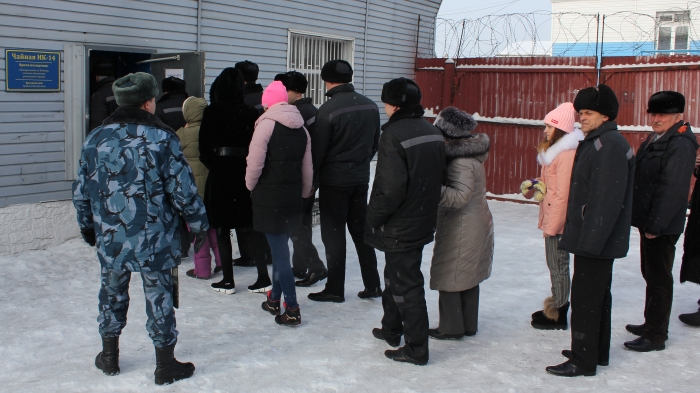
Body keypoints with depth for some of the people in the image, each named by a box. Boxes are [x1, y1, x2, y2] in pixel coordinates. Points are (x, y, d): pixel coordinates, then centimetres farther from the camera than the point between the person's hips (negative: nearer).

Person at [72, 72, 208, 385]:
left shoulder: (95, 139, 1)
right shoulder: (162, 139, -12)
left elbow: (81, 191, 8)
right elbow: (182, 189, -11)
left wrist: (87, 225, 23)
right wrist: (199, 224, 2)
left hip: (109, 239, 4)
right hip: (155, 241, -4)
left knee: (112, 294, 20)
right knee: (159, 298, 7)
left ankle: (109, 356, 34)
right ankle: (165, 366, 16)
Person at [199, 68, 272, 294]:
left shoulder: (211, 113, -9)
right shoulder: (249, 113, -1)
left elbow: (204, 147, -7)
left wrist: (212, 165, 9)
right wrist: (250, 167, 9)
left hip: (220, 173, -3)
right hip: (245, 172, 3)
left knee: (222, 227, 6)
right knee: (249, 225, 10)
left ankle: (228, 281, 9)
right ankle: (263, 277, 7)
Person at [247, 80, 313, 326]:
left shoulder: (267, 124, -13)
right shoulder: (301, 128, 8)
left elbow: (255, 163, -15)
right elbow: (307, 167, 10)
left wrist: (251, 186, 3)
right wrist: (303, 193, 21)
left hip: (270, 198, -7)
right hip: (292, 198, 7)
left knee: (279, 252, -3)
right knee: (280, 248, 18)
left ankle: (292, 310, -1)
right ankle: (275, 299, 29)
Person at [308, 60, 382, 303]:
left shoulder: (328, 110, -17)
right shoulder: (370, 106, 2)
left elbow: (317, 150, -12)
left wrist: (312, 182, -2)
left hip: (334, 180, -6)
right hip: (361, 178, 6)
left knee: (334, 234, 3)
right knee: (361, 230, 15)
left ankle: (335, 289, 11)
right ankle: (373, 285, 19)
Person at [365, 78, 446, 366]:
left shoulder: (394, 134, -19)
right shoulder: (432, 132, 6)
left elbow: (391, 187, -25)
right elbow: (438, 178, 12)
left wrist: (374, 217, -13)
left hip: (400, 226, -9)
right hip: (423, 220, 9)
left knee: (405, 284, 1)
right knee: (395, 275, 23)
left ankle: (416, 348, 10)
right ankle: (391, 329, 38)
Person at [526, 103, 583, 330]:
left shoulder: (567, 154, -20)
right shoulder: (557, 149, 12)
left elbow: (562, 194, -21)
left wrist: (553, 225, -19)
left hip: (558, 220, -10)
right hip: (551, 217, 10)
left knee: (558, 266, 1)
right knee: (555, 265, 17)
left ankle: (558, 316, 11)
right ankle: (555, 308, 28)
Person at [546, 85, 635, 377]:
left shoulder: (610, 145, -18)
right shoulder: (595, 142, 15)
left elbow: (607, 199, -25)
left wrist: (591, 240, -26)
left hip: (598, 240, -10)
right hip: (592, 239, 10)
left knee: (585, 298, -4)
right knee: (597, 296, 18)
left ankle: (583, 361, 6)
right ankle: (597, 353, 30)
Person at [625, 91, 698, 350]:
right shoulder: (655, 140, 13)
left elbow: (672, 190, -23)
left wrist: (655, 225, -22)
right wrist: (644, 221, 16)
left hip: (662, 227, -10)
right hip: (648, 222, 10)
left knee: (659, 279, -1)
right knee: (651, 276, 19)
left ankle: (655, 336, 8)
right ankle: (651, 325, 33)